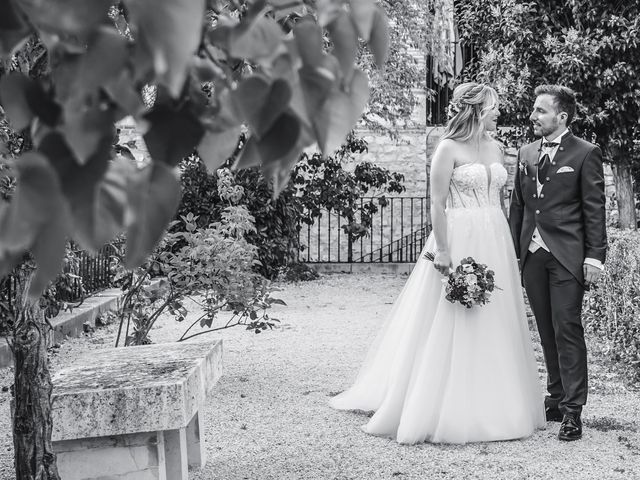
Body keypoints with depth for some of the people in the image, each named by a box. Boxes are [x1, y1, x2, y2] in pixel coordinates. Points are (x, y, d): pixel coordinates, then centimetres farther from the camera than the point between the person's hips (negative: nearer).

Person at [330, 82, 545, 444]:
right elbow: (438, 204, -11)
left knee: (495, 327, 9)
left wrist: (508, 247, 15)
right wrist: (443, 252, -16)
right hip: (460, 241, -7)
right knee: (454, 328, -2)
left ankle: (491, 407, 19)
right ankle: (449, 410, 6)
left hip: (496, 244, 7)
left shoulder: (496, 147, 13)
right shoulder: (449, 149, -7)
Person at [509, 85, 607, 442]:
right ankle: (557, 398, 20)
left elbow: (595, 209, -5)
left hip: (567, 257, -6)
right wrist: (512, 249, 13)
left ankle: (572, 410, -4)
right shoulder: (527, 154, 14)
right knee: (547, 331, 11)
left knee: (567, 329, -7)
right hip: (532, 255, 6)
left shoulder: (585, 154, -3)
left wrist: (594, 256, -11)